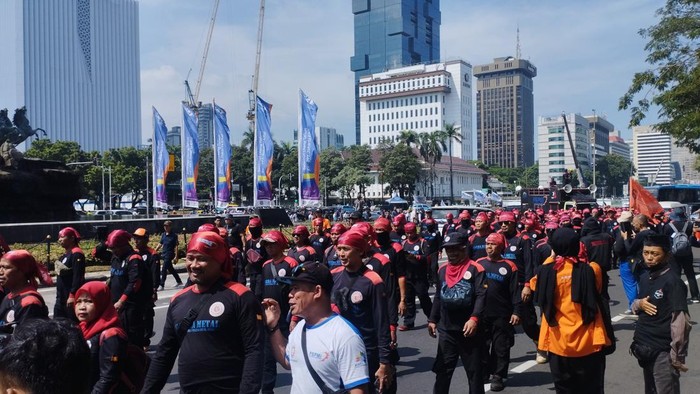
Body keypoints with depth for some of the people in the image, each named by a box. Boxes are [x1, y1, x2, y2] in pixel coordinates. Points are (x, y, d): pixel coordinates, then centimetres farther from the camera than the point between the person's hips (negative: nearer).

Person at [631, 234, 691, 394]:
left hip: (663, 351, -7)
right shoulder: (644, 278, 7)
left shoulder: (672, 281, -15)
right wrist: (639, 303, -5)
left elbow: (681, 321, -18)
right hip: (645, 347, 7)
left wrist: (677, 356, -17)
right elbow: (634, 306, 19)